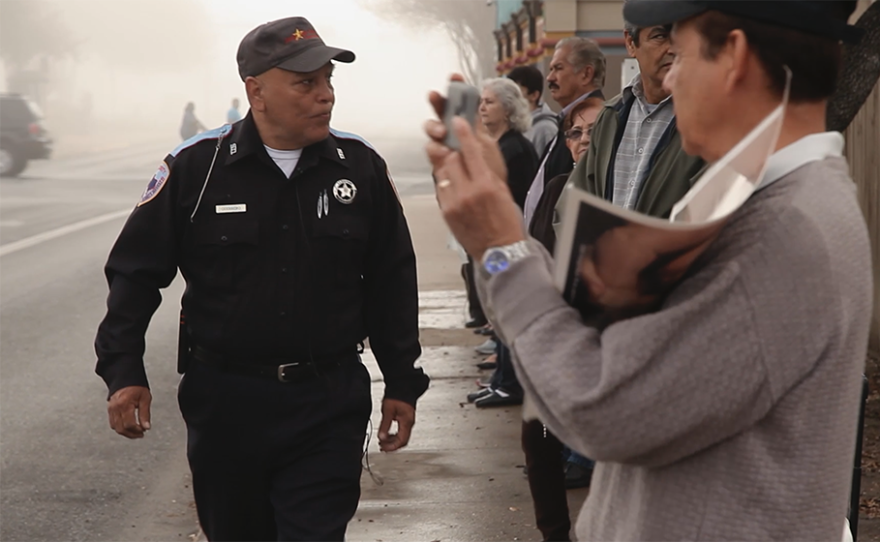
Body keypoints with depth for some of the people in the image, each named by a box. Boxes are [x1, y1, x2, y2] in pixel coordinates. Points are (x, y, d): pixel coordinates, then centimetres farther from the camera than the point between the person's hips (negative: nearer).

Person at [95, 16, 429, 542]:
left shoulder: (361, 167, 0)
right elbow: (137, 271, 2)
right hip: (224, 400, 0)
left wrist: (403, 383, 8)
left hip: (329, 402, 0)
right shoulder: (196, 166, -5)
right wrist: (124, 371, -5)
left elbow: (392, 282, 8)